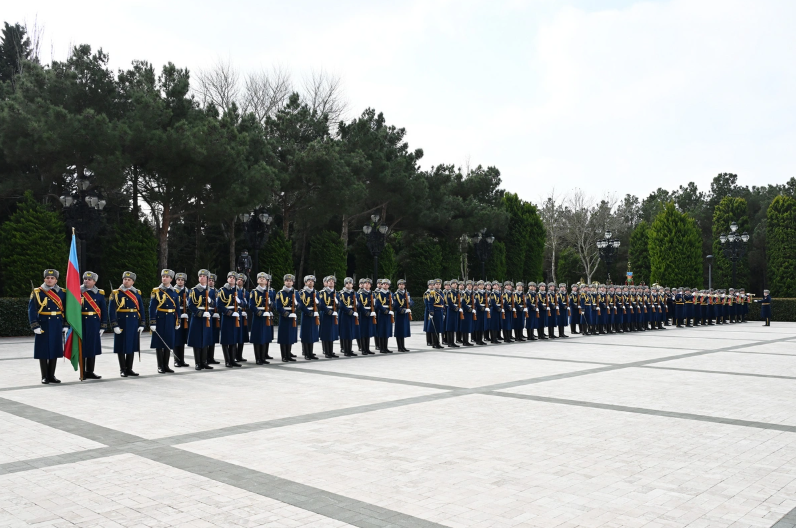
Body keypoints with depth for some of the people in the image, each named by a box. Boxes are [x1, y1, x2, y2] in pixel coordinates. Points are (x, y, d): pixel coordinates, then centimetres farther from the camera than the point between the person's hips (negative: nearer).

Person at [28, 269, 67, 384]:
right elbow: (31, 310, -6)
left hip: (57, 326, 3)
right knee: (43, 351, 1)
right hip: (43, 325, -3)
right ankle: (44, 377, 10)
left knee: (55, 351, 8)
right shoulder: (37, 292, -2)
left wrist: (65, 325, 6)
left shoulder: (62, 293, 8)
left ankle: (52, 376, 17)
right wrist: (35, 326, -13)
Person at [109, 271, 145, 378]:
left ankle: (129, 369, 16)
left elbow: (141, 310, 10)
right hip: (122, 324, -4)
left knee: (132, 346, 8)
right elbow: (111, 310, -6)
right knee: (122, 347, 1)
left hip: (134, 324, 4)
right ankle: (122, 370, 9)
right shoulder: (116, 293, -2)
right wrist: (114, 325, -13)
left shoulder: (137, 293, 9)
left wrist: (141, 324, 4)